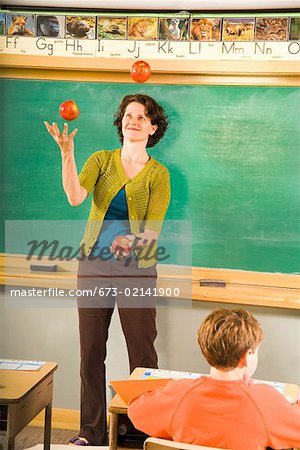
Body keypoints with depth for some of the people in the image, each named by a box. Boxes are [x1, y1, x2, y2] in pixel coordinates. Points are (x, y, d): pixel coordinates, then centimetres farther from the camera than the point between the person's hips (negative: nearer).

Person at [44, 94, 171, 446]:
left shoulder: (158, 174, 1)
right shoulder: (101, 160, 5)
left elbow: (153, 231, -8)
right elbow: (75, 197, -14)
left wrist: (134, 239, -29)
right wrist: (67, 154, -25)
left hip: (137, 271, -2)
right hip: (94, 266, 2)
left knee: (142, 352, 0)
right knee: (91, 351, 7)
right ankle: (92, 432, 20)